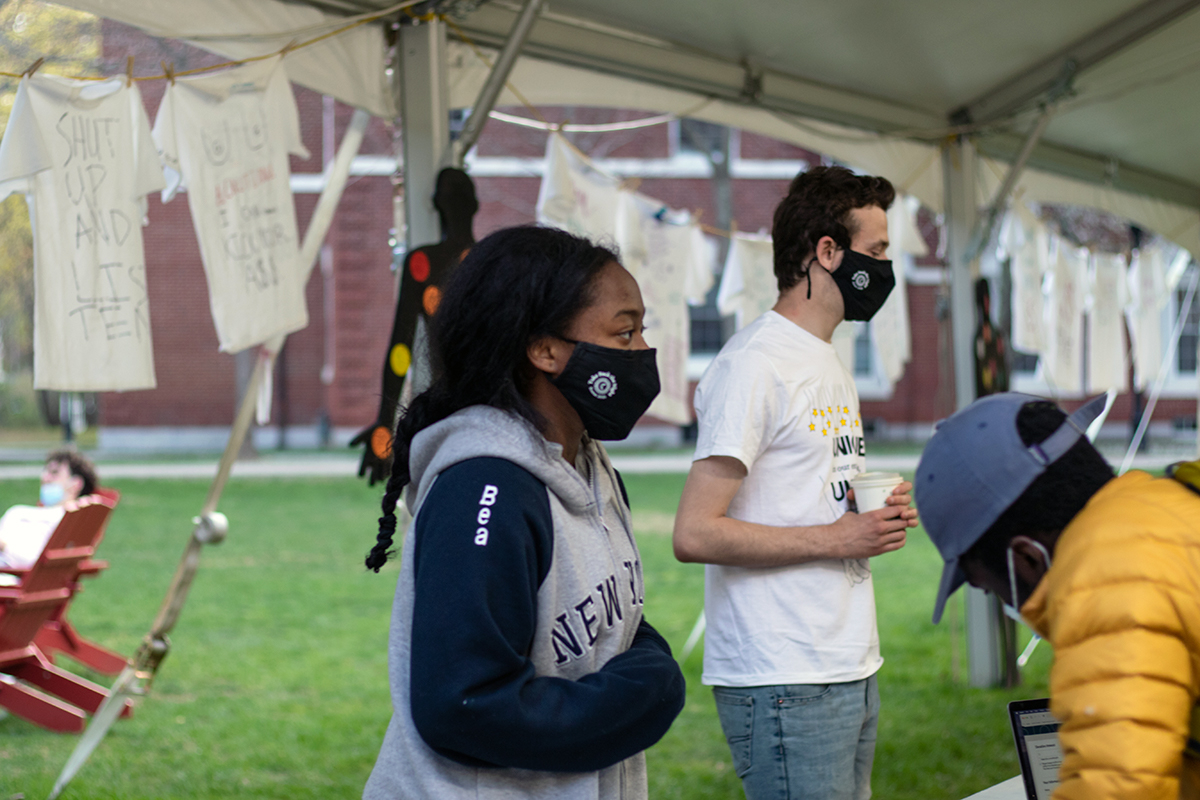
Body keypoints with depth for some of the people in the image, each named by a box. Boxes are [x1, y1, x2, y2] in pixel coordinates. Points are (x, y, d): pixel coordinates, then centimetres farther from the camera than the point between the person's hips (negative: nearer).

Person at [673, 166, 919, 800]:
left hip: (852, 670, 9)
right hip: (785, 682, -9)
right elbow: (695, 534, -19)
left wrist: (879, 515, 7)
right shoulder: (753, 366, -12)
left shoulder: (832, 368, 19)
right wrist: (835, 539, -16)